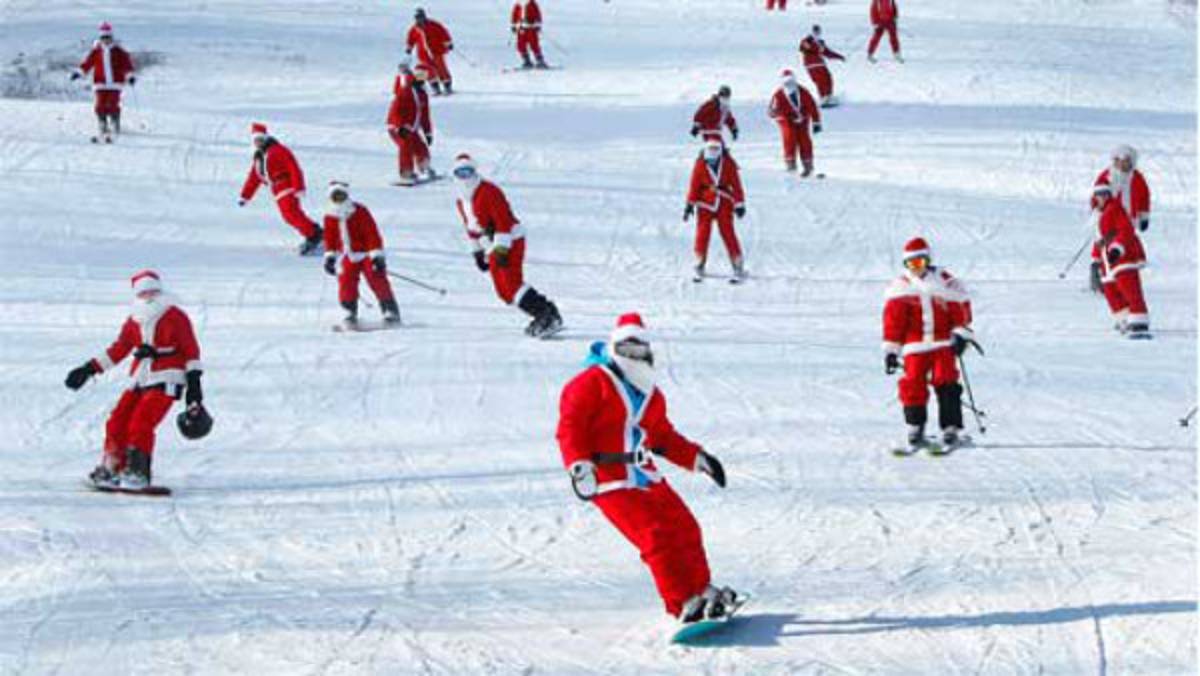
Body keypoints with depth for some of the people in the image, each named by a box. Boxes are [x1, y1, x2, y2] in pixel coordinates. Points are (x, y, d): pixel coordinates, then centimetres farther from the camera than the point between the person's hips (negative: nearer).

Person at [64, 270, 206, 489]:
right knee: (117, 422, -2)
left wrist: (194, 383, -8)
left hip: (166, 380, -6)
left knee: (141, 424, -20)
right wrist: (90, 369, 19)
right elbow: (119, 349, 21)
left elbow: (191, 350, -2)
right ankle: (110, 469, 12)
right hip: (140, 380, 6)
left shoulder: (175, 317, -3)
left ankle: (138, 473, -16)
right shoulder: (134, 321, 12)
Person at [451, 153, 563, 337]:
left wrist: (501, 249, -25)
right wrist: (477, 251, 23)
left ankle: (547, 314, -24)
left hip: (510, 241, -9)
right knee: (503, 291, 2)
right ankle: (541, 316, 4)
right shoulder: (461, 201, 13)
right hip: (493, 248, 9)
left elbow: (503, 220, -20)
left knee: (511, 284, -22)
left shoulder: (488, 191, -14)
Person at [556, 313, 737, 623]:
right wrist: (579, 465, -24)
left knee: (685, 528, 8)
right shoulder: (592, 383, -6)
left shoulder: (651, 394, 18)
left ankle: (701, 590, 25)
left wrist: (697, 457, 21)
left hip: (647, 478, 8)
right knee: (655, 537, -17)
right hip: (610, 483, -8)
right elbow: (570, 427, -11)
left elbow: (664, 437, 28)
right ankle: (683, 604, -14)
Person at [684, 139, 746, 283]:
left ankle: (738, 268, -3)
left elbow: (736, 184, -1)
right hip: (705, 204, 1)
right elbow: (694, 186, 1)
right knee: (703, 233, -3)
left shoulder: (728, 164, -7)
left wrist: (739, 204, -2)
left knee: (728, 233, -7)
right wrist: (690, 205, 0)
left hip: (724, 205, -1)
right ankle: (699, 267, 9)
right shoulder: (700, 165, -6)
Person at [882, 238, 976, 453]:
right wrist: (891, 350, 3)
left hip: (943, 343, -1)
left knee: (946, 384, -11)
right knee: (913, 386, -6)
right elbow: (893, 319, 6)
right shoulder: (900, 287, 6)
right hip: (915, 346, 1)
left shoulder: (946, 282, 3)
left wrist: (961, 333, -8)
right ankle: (915, 433, 4)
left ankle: (951, 430, -6)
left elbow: (960, 306, 5)